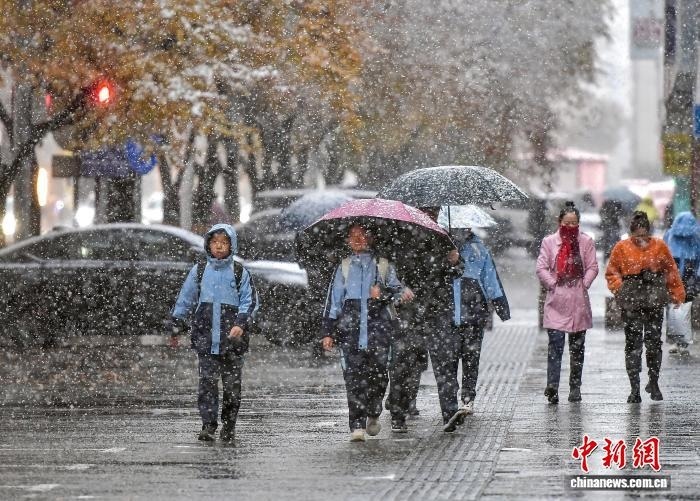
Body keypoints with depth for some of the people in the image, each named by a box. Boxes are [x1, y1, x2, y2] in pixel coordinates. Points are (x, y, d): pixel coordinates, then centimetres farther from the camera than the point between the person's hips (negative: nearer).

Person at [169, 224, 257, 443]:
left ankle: (229, 426, 13)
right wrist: (176, 325, 11)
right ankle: (208, 425, -9)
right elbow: (185, 300, 15)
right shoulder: (199, 271, 9)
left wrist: (241, 324, -14)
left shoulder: (239, 272, 4)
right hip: (206, 338, 1)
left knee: (232, 384, 3)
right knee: (207, 382, -8)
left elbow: (249, 301, 1)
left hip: (232, 338, -1)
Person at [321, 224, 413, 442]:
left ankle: (373, 414, 10)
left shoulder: (383, 266, 16)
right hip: (350, 324, 1)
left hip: (378, 321, -1)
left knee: (378, 370, -13)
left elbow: (398, 290, 7)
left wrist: (384, 292, -15)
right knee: (354, 375, -9)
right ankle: (357, 426, -10)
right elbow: (333, 300, 16)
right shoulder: (344, 268, 19)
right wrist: (327, 331, 9)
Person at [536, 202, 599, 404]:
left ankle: (575, 388, 16)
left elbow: (592, 267, 5)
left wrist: (584, 284, -6)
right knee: (555, 345, -12)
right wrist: (552, 284, -7)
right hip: (556, 300, -2)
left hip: (578, 299, 2)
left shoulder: (586, 242, 7)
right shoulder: (549, 242, 5)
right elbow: (541, 268, 2)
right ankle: (552, 386, -20)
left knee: (577, 346, 8)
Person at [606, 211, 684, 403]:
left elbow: (671, 271, 13)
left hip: (654, 300, 1)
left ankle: (654, 383, 17)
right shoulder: (621, 248, 3)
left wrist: (678, 295, 11)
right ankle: (634, 388, 0)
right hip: (630, 301, -1)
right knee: (633, 343, -3)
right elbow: (611, 273, 11)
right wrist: (619, 288, -6)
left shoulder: (659, 246, 6)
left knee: (654, 341, -1)